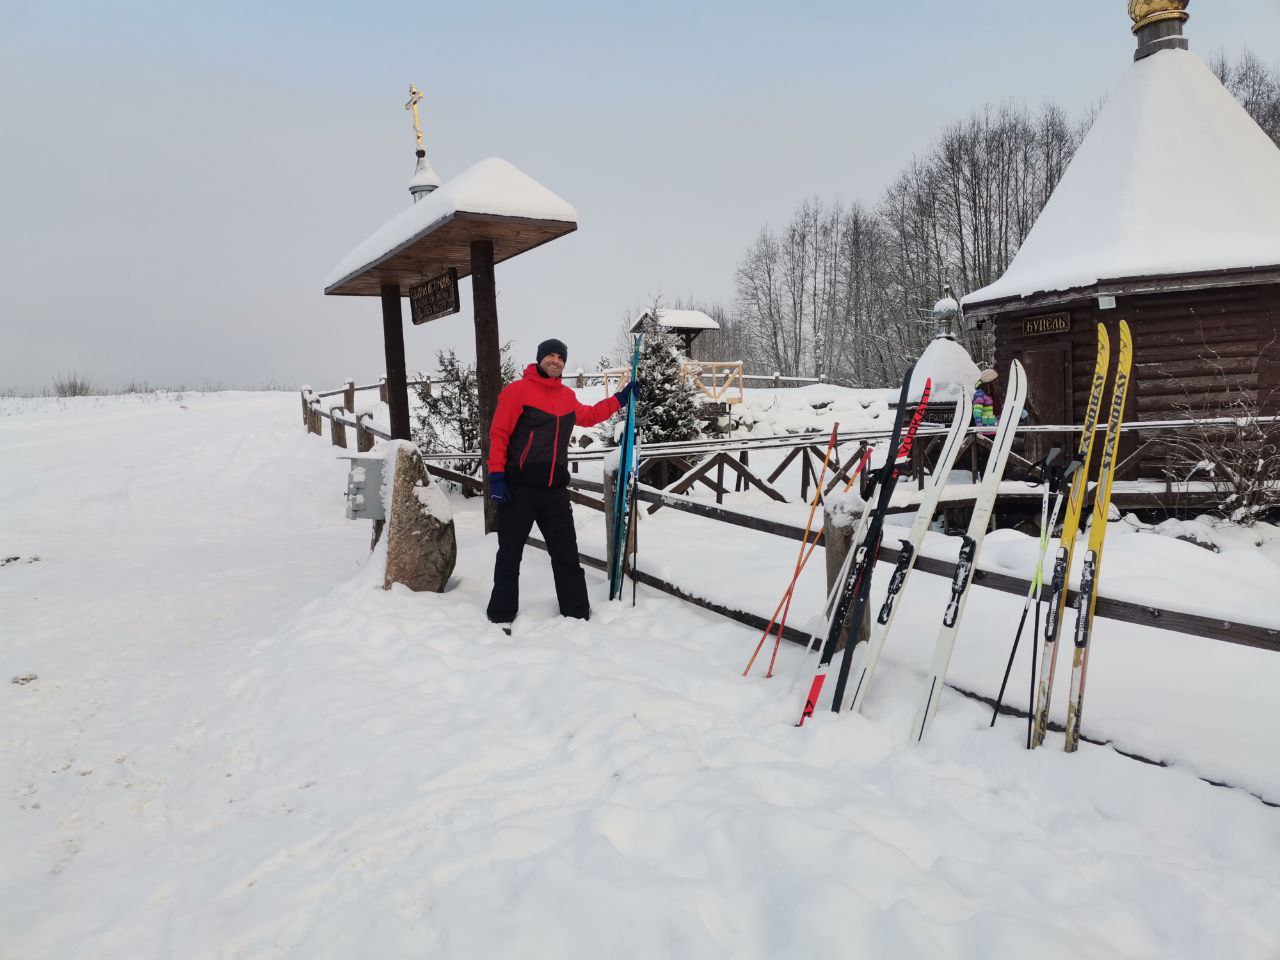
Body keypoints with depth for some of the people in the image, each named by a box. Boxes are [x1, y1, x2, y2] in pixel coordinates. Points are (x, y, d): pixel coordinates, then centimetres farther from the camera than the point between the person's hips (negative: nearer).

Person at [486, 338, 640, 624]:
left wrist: (620, 399, 31)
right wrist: (496, 476, -14)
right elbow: (499, 434, -8)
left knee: (567, 554, 10)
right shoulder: (517, 390, -5)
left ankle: (577, 613, 21)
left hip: (555, 491, 5)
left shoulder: (567, 396, 13)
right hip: (518, 488, -5)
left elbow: (588, 416, 33)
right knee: (510, 555, 5)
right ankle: (502, 615, 18)